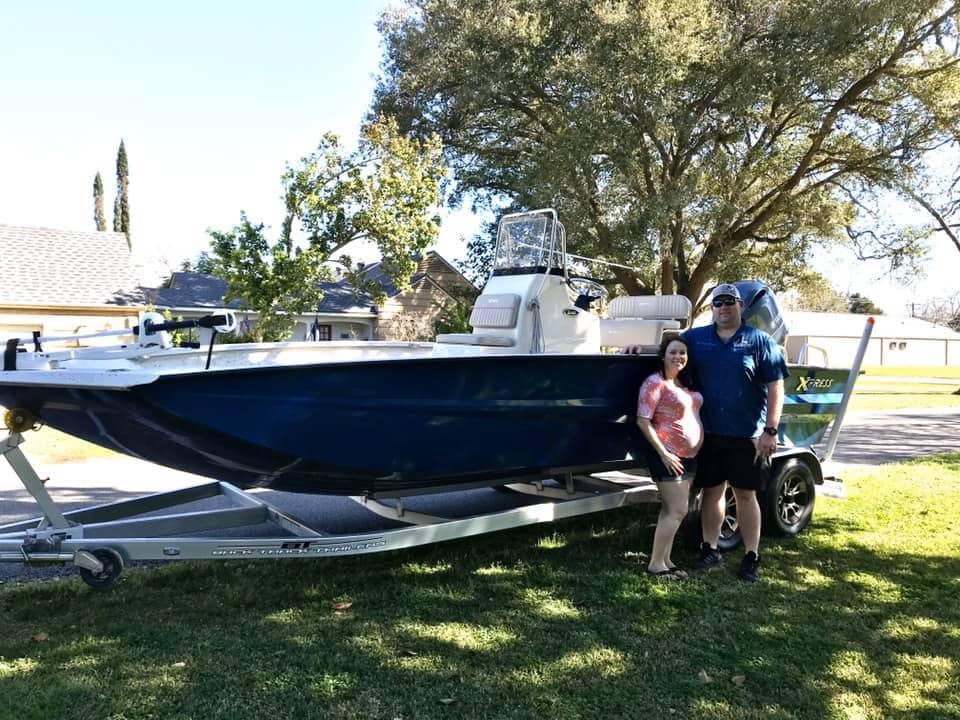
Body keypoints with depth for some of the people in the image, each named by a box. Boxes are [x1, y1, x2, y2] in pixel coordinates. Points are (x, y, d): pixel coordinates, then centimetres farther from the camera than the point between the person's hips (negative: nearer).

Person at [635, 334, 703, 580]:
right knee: (677, 510, -7)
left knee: (672, 509, 13)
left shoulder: (686, 383, 11)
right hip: (668, 456, -8)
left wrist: (694, 451, 8)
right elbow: (643, 422, -17)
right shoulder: (656, 382, -13)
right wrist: (663, 453, -19)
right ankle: (655, 563, 1)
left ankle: (665, 559, 21)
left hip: (689, 456, 8)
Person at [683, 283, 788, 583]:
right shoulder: (696, 338, 6)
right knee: (711, 491, 12)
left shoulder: (759, 341, -2)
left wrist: (771, 431, -11)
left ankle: (751, 558, 17)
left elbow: (775, 388, -5)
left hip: (747, 435, -3)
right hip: (709, 433, 3)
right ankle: (710, 550, 25)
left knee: (745, 494, 5)